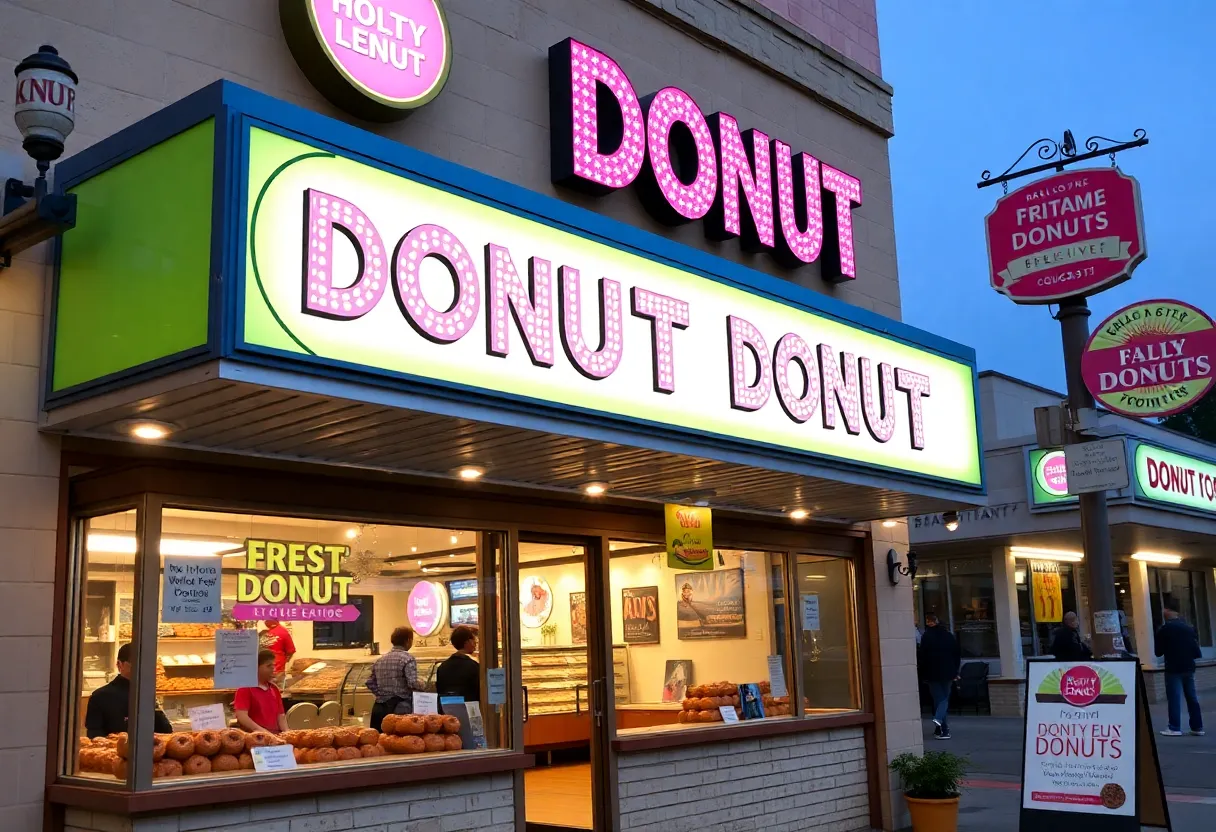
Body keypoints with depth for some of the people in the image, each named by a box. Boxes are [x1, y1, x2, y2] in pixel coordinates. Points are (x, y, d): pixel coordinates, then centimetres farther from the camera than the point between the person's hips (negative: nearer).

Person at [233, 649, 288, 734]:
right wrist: (261, 731, -23)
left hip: (275, 735, 6)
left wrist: (286, 732, -4)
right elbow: (241, 716, -13)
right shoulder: (245, 688, -3)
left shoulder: (274, 689, 17)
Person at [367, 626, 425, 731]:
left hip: (380, 708, 7)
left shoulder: (380, 660, 14)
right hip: (401, 709, -6)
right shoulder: (408, 659, -7)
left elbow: (370, 683, 14)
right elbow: (413, 683, -16)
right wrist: (423, 688, 3)